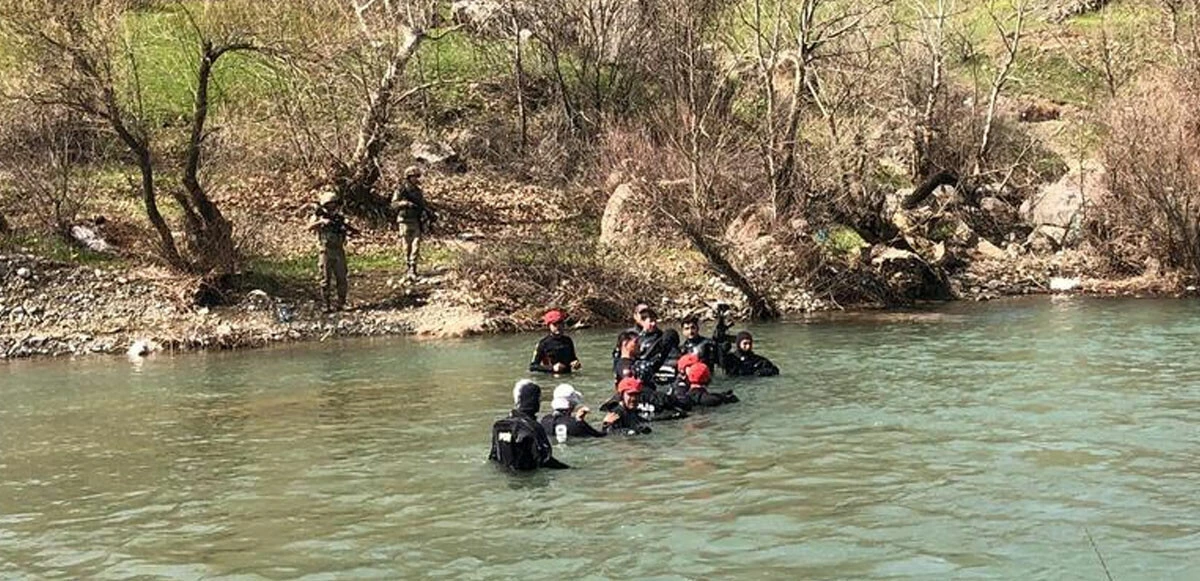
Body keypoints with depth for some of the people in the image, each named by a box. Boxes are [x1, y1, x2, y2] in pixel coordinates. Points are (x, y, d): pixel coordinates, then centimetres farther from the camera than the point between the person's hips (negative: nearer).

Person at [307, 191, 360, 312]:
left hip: (339, 252, 2)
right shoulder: (318, 217, 3)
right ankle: (327, 305, 3)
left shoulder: (340, 218, 8)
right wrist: (321, 222, -32)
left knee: (341, 279, 2)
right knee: (326, 280, -1)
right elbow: (310, 227, -18)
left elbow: (356, 232, 4)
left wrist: (348, 227, -17)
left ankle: (341, 303, 12)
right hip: (326, 252, -2)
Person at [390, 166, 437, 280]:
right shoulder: (401, 190, -2)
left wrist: (431, 214, 5)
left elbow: (423, 205, 20)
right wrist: (405, 203, -26)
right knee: (407, 246, 3)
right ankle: (409, 266, 16)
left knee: (416, 245, -8)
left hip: (416, 221, 3)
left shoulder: (418, 191, 12)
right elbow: (394, 204, -9)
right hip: (405, 221, -3)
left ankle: (413, 269, -10)